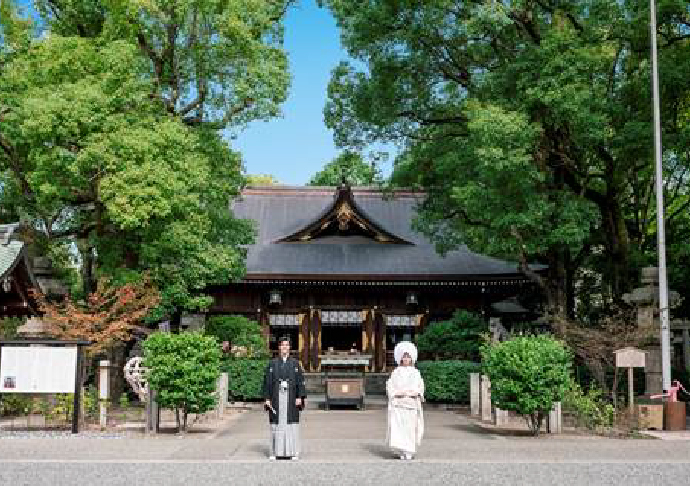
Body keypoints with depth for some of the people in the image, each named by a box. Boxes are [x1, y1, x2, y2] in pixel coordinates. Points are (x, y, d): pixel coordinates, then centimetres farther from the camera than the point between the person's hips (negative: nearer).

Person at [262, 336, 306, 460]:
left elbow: (300, 380, 3)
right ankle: (275, 451, 7)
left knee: (292, 423, -1)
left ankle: (293, 452, 5)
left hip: (291, 398, 0)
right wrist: (267, 398, -3)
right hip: (277, 398, 0)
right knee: (276, 423, 0)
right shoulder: (272, 363, 6)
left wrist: (300, 397, -6)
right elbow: (267, 381, 5)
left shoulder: (295, 363, 7)